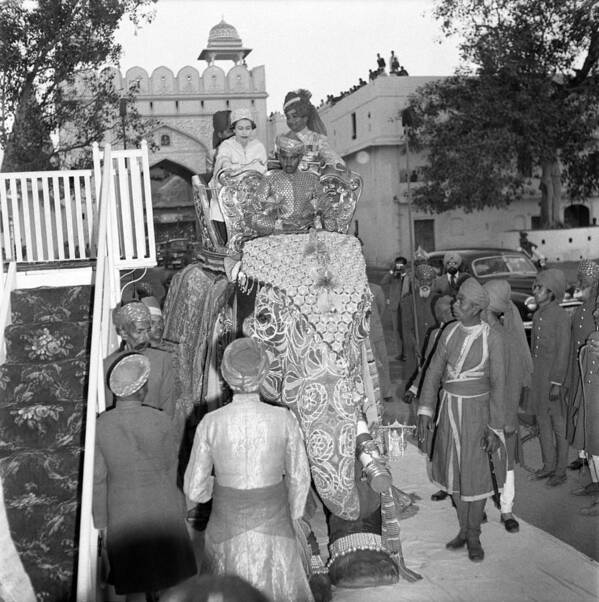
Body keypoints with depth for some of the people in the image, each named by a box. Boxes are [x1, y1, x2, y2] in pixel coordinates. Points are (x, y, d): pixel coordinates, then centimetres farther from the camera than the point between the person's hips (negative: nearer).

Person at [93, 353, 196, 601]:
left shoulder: (100, 425, -12)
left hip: (122, 516, 2)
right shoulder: (160, 421, -18)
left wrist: (101, 522, 7)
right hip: (162, 512, -2)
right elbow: (172, 469, -5)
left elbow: (98, 479, -6)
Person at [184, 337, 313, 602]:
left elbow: (194, 489, -6)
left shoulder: (210, 423, -14)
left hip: (228, 528, 1)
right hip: (274, 527, 0)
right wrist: (294, 515, 15)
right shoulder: (284, 419, -14)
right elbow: (299, 478, -1)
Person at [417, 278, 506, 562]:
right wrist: (425, 410, -3)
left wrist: (495, 429, -10)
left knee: (476, 473, 2)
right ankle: (464, 529, 27)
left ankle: (474, 536, 18)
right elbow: (434, 371, 3)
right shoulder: (450, 332, -1)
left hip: (476, 410, -4)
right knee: (454, 471, 11)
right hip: (449, 408, 4)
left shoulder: (492, 339, -13)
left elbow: (497, 385, -10)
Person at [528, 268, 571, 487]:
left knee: (558, 425, 4)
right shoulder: (538, 315, 7)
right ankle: (548, 465, 28)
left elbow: (563, 352, -16)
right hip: (537, 375, 8)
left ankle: (560, 471, 15)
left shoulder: (561, 317, -16)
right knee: (542, 423, 15)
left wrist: (556, 383, -16)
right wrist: (531, 376, 14)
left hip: (554, 375, -7)